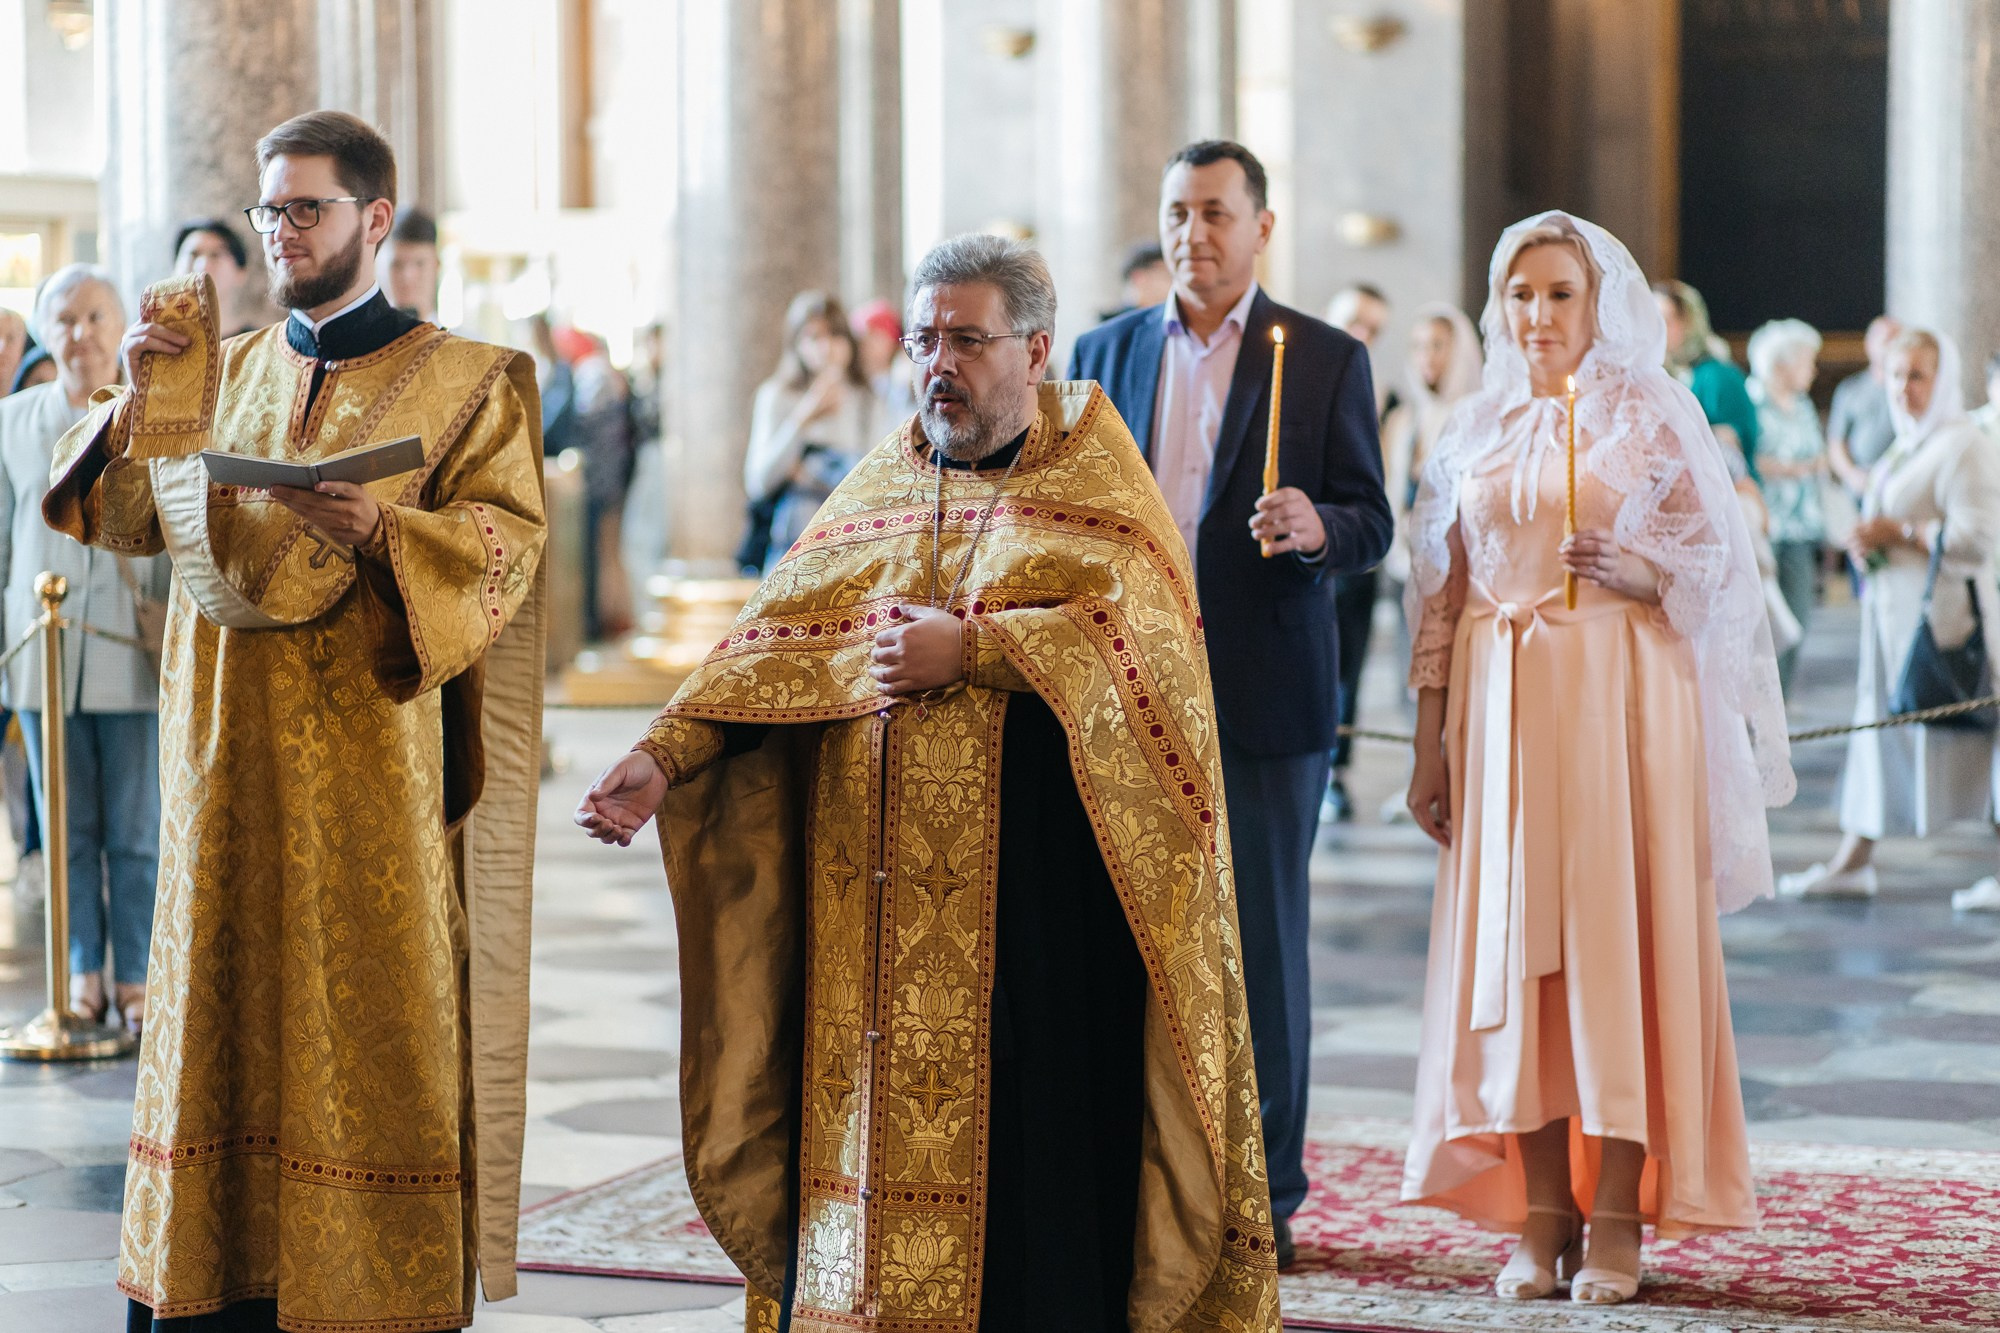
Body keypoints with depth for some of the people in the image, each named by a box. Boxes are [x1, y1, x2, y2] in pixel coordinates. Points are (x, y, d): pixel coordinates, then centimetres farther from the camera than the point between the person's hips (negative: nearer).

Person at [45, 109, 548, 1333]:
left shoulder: (463, 384, 2)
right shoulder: (223, 372, 16)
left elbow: (509, 537, -8)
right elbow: (129, 523, 10)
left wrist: (382, 530, -24)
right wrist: (143, 391, -5)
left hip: (373, 754, -4)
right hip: (231, 760, 4)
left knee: (370, 1020, -3)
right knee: (225, 1010, 4)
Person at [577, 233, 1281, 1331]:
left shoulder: (1095, 486, 3)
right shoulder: (879, 490, 15)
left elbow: (1134, 626, -14)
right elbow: (773, 641, 6)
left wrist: (968, 648, -20)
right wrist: (663, 758, -7)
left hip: (1036, 891, -4)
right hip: (880, 899, 4)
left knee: (1027, 1133, -4)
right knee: (875, 1113, 4)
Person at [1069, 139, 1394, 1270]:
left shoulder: (1327, 359, 2)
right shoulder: (1106, 353, 11)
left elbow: (1372, 527, -1)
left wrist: (1317, 526, -23)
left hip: (1262, 698, -3)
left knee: (1263, 945, 2)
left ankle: (1265, 1195, 12)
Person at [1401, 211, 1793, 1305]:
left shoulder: (1652, 413, 4)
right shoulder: (1475, 432, 13)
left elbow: (1721, 557, 1)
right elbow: (1442, 594, 12)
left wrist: (1635, 568, -18)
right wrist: (1430, 743, 7)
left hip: (1623, 693, -3)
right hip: (1500, 707, 3)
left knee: (1619, 935, -6)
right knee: (1512, 942, -1)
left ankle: (1618, 1214, -1)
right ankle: (1542, 1213, 5)